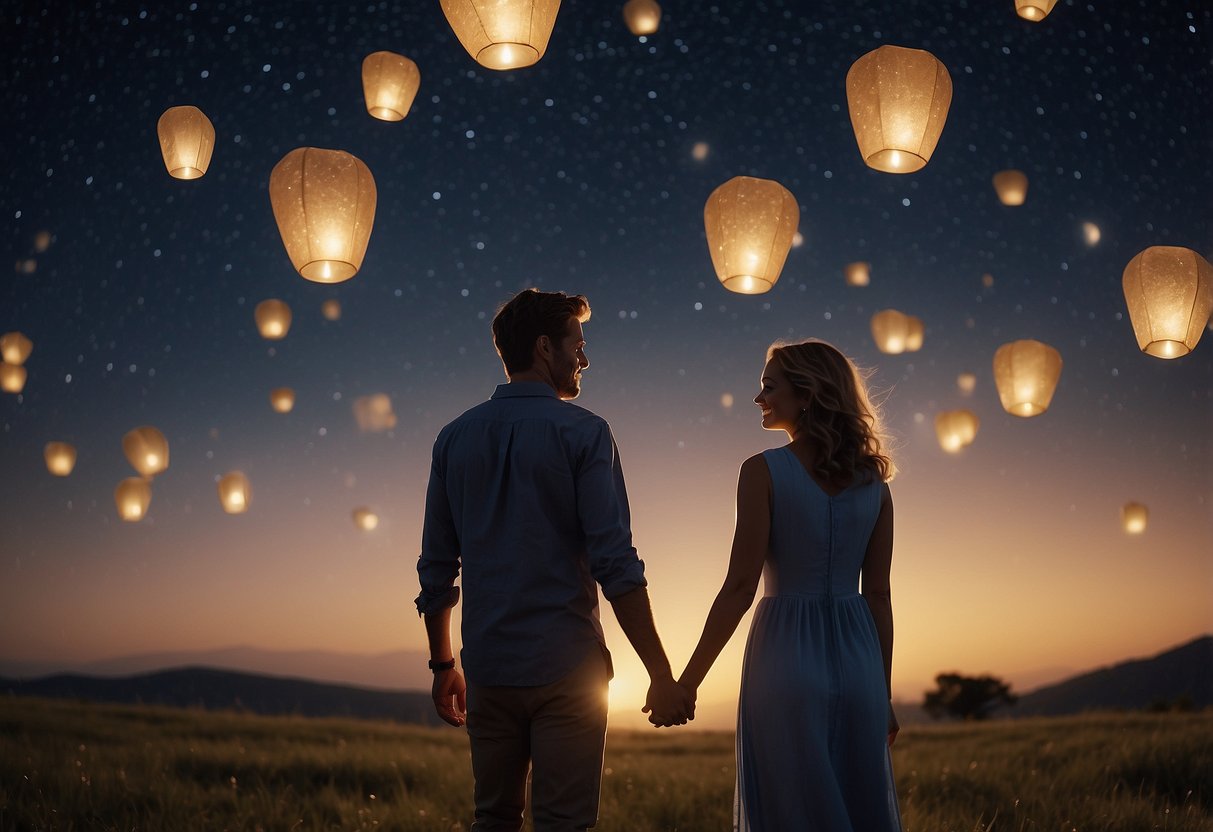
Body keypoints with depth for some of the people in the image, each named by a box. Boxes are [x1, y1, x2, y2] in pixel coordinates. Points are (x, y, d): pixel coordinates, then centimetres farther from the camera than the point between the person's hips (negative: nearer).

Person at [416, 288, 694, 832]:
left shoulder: (455, 438, 7)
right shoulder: (582, 432, -7)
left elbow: (436, 569, 10)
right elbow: (614, 563, -14)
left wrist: (443, 665, 20)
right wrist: (661, 675, -11)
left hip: (488, 669, 5)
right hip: (566, 666, -4)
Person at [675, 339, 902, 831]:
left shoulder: (764, 472, -9)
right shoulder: (873, 481, 5)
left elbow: (741, 587, -13)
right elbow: (878, 594, 6)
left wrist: (688, 681, -7)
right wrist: (883, 692, 12)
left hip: (786, 657, -4)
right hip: (856, 661, 5)